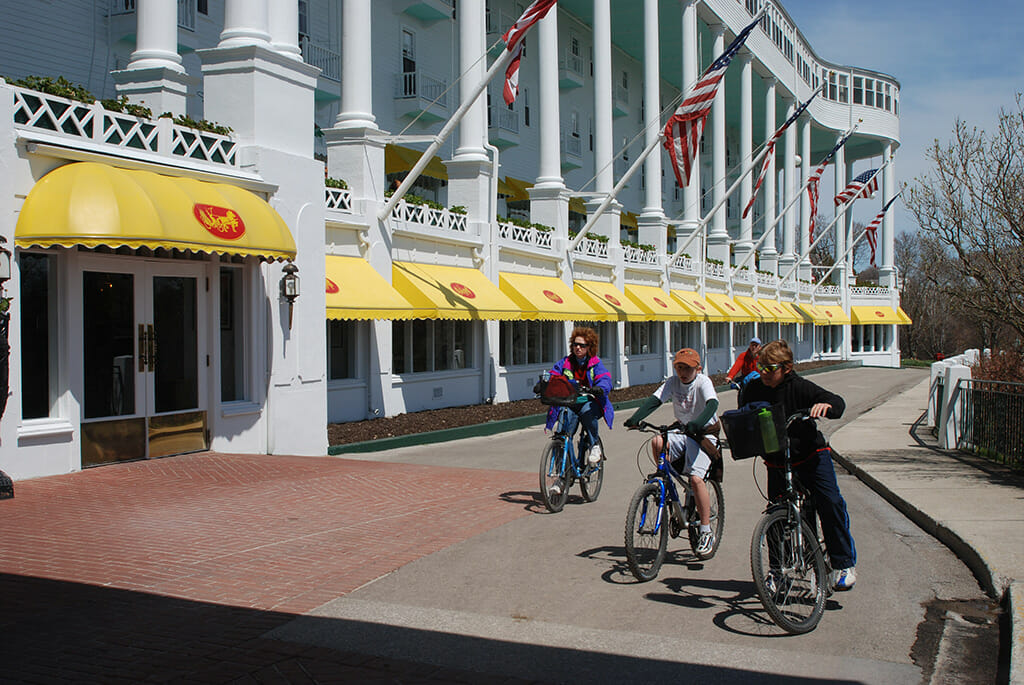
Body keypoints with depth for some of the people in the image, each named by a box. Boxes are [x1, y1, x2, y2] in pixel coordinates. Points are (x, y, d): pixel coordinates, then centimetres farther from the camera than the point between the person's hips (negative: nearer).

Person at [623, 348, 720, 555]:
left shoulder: (703, 382, -13)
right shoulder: (673, 382, -1)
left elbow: (712, 404, -31)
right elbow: (654, 400, -13)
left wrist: (697, 424, -51)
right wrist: (635, 418, -31)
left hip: (705, 435, -5)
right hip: (684, 433, 5)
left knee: (696, 478, -23)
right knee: (657, 442, -27)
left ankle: (706, 532, -10)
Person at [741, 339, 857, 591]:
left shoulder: (800, 387, -14)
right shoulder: (754, 388, -4)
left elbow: (838, 403, -24)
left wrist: (825, 404, -46)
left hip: (811, 455, -3)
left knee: (831, 503, -17)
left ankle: (843, 564, -5)